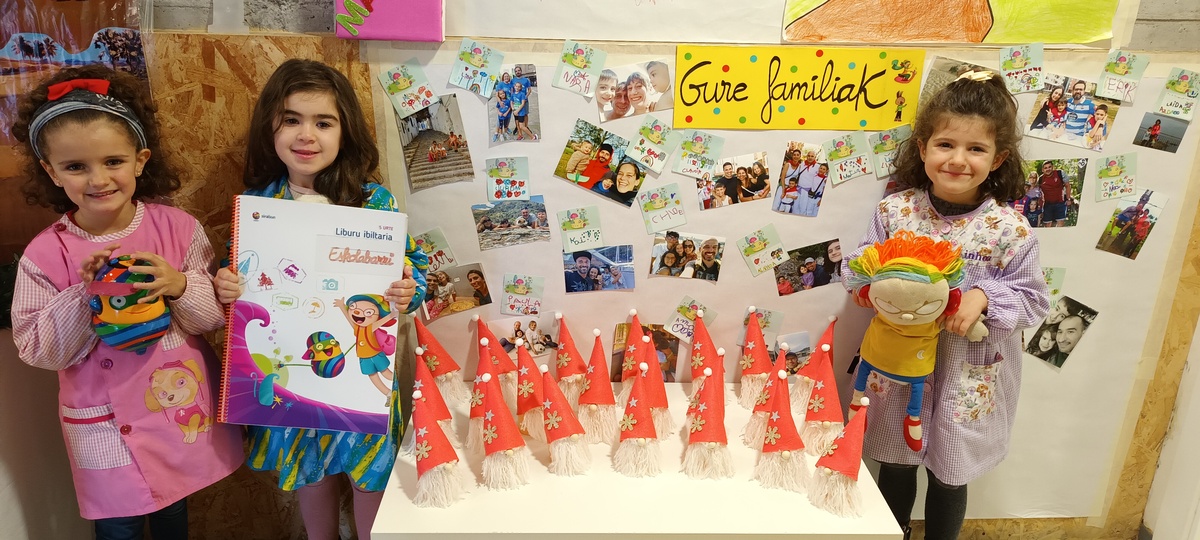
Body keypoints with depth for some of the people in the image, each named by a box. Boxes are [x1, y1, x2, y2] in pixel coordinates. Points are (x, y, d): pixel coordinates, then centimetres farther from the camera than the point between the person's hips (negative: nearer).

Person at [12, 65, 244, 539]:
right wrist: (83, 297, -24)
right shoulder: (45, 255, -11)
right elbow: (39, 351, -9)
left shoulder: (178, 227, -10)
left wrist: (179, 287, -26)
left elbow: (217, 314, -7)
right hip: (107, 424, -1)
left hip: (183, 405, 1)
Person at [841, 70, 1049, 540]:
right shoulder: (895, 210, -8)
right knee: (895, 463, 21)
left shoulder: (1009, 229, -13)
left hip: (968, 374, -1)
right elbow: (858, 264, 0)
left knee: (949, 475, 18)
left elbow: (1033, 298, -6)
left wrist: (984, 297, -24)